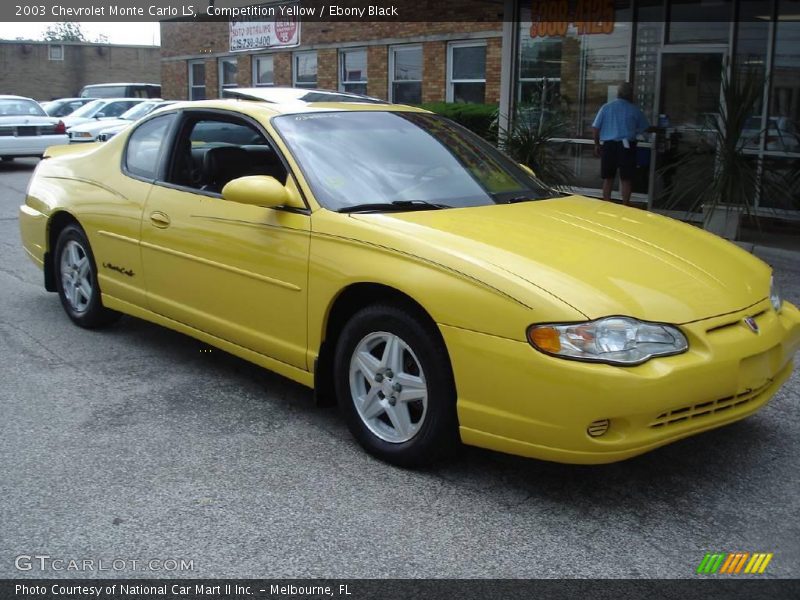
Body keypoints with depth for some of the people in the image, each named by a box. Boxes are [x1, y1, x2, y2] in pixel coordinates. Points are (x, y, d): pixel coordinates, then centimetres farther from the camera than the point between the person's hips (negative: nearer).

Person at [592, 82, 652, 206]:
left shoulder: (606, 107, 6)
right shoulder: (634, 110, 3)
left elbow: (595, 128, 2)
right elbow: (646, 128, 11)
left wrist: (597, 145, 13)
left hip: (608, 145, 2)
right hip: (626, 146, -2)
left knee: (608, 178, 9)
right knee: (626, 179, 2)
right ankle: (625, 206, 3)